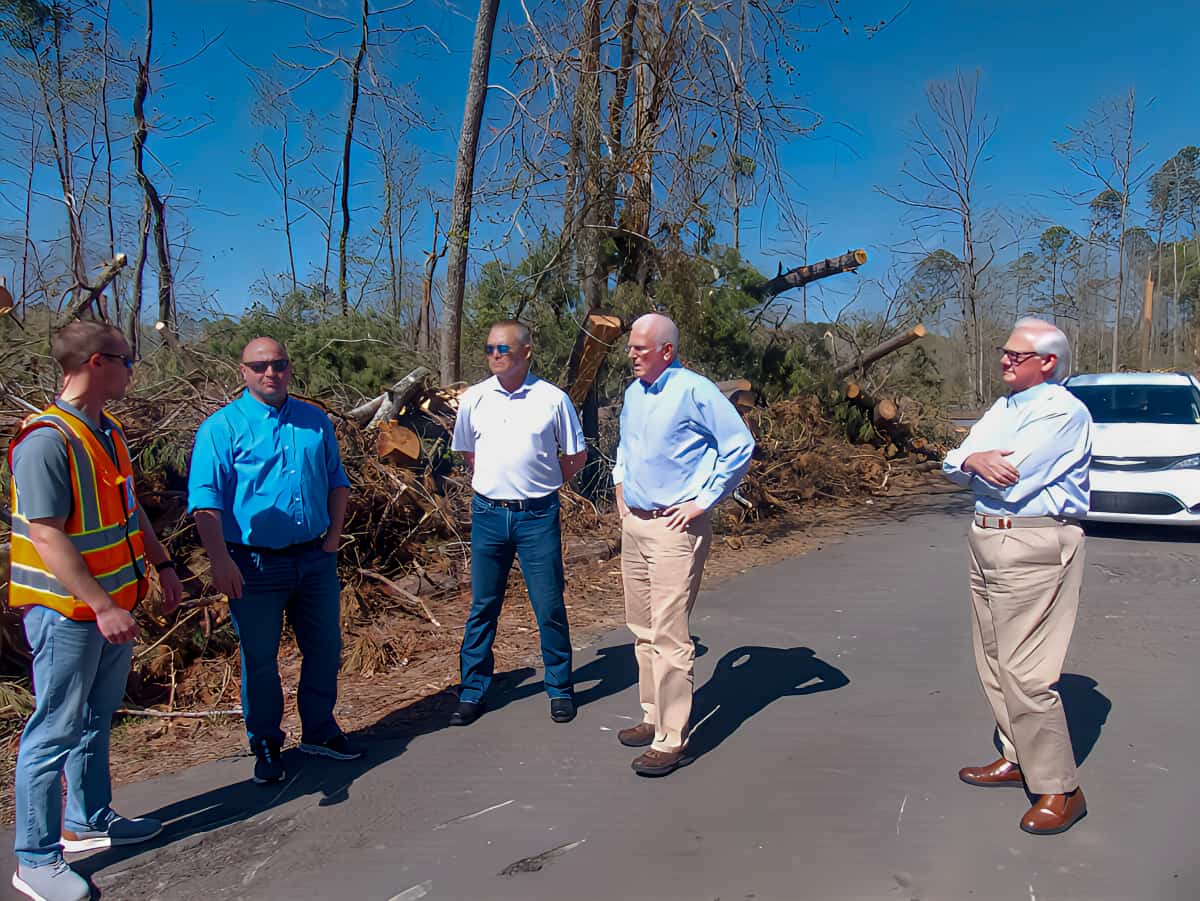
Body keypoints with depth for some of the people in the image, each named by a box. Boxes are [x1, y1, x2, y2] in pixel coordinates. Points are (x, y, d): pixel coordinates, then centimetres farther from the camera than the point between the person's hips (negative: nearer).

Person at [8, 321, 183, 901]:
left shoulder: (108, 432, 8)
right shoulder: (47, 440, -20)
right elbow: (46, 535, -23)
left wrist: (161, 565, 16)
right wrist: (102, 607, -25)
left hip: (113, 604, 9)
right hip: (67, 612, -9)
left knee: (97, 720, 20)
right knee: (55, 732, 3)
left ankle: (90, 821, 36)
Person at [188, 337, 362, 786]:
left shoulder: (315, 421, 8)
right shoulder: (221, 427, -6)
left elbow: (336, 479, 15)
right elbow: (205, 500, -12)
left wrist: (333, 535, 7)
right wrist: (219, 560, -19)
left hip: (315, 559, 4)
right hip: (256, 564, -4)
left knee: (325, 649, 14)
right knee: (260, 659, 9)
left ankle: (319, 731, 33)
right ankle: (265, 746, 27)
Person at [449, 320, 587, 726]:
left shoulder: (553, 399, -4)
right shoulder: (473, 399, 3)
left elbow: (577, 456, 5)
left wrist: (543, 484, 3)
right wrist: (492, 482, 10)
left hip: (537, 515, -2)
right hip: (488, 513, 2)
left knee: (550, 608, 5)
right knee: (482, 607, 10)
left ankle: (560, 690, 21)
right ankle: (472, 692, 21)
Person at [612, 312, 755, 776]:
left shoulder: (694, 391, -13)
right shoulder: (633, 392, 12)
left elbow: (741, 445, -15)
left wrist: (703, 501, -14)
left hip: (675, 529, -8)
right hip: (633, 525, 8)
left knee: (669, 636, -7)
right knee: (642, 630, 15)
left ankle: (671, 741, 3)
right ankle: (654, 717, 30)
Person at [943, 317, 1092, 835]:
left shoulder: (1065, 412, -11)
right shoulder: (1002, 409, 15)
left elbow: (1006, 478, -21)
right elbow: (953, 467, 8)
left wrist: (971, 462, -1)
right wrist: (973, 460, -15)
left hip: (1034, 549, -9)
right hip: (987, 542, 9)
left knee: (1025, 673, -8)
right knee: (994, 663, 16)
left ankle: (1059, 789, 5)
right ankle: (1018, 758, 30)